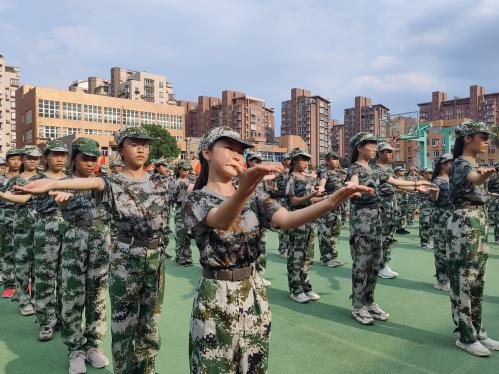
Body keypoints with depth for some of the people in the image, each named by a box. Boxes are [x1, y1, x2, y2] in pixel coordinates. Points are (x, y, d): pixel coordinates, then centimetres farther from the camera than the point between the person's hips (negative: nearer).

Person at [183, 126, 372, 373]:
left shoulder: (253, 198, 3)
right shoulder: (196, 200, -10)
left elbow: (287, 220, -15)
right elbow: (221, 221, -33)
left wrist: (333, 200, -31)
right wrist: (242, 192, -55)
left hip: (253, 293, 5)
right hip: (215, 298, -4)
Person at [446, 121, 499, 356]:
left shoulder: (473, 163, 16)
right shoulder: (462, 163, -14)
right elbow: (474, 179, -39)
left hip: (478, 222, 10)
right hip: (465, 224, -10)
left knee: (477, 280, 14)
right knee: (464, 280, -3)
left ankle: (477, 332, 24)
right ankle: (466, 337, 7)